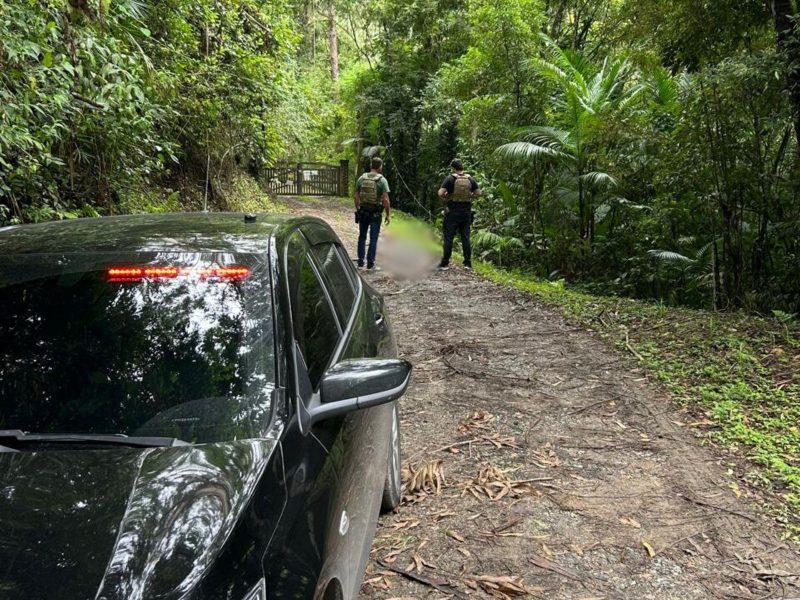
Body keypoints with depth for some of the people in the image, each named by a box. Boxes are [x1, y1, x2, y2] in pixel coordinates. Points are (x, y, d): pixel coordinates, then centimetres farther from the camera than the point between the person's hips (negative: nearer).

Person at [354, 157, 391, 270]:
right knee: (373, 238, 3)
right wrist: (388, 214, -6)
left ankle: (360, 262, 17)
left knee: (362, 237, 14)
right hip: (375, 213, -3)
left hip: (363, 211, 3)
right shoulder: (382, 180, -10)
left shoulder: (361, 178, 2)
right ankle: (370, 264, 5)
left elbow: (356, 196, 7)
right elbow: (386, 199, -14)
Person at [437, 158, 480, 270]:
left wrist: (446, 198, 2)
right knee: (466, 238, 9)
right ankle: (468, 263, 11)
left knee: (448, 238, 1)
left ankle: (444, 263, 2)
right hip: (466, 212, 4)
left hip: (452, 212, -4)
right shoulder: (470, 179, 4)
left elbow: (440, 193, -17)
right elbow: (478, 193, 5)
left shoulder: (450, 178, -9)